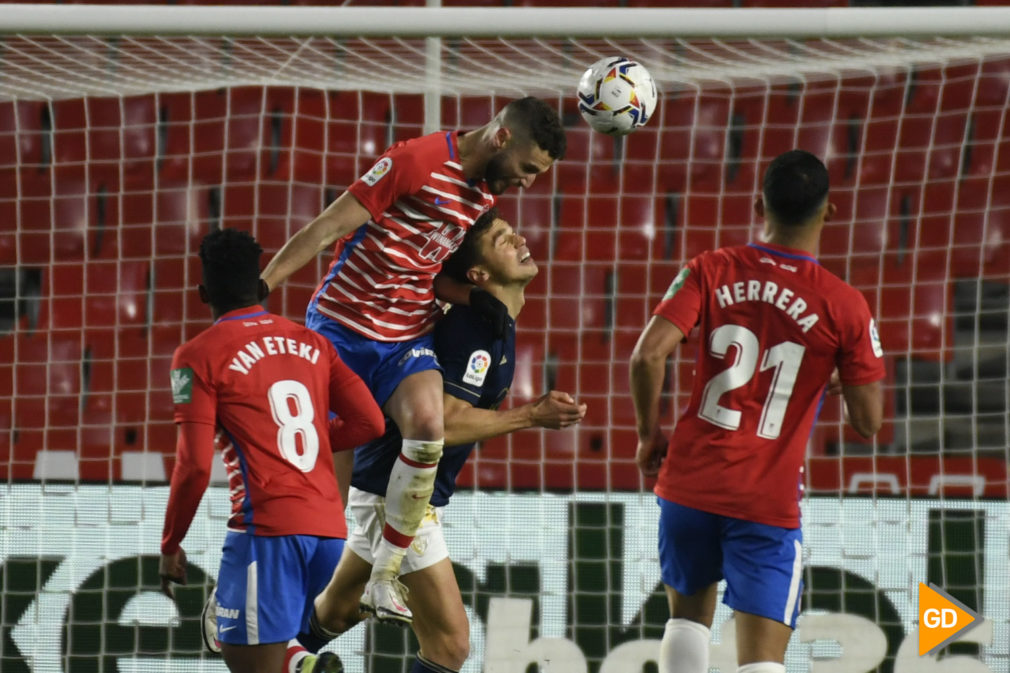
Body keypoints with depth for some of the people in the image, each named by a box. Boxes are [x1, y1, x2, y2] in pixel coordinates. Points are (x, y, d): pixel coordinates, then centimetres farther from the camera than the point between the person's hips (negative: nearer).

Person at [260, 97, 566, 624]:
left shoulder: (484, 194, 10)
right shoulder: (419, 161, -15)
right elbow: (331, 227, -14)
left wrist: (474, 298, -4)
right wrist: (257, 289, -14)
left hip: (406, 337, 5)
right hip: (341, 325, -5)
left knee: (428, 429, -22)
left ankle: (383, 579, -12)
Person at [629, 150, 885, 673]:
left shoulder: (710, 272, -2)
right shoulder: (844, 306, -6)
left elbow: (647, 357, -12)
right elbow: (867, 424, -1)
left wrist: (650, 434, 5)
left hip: (691, 479, 3)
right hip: (768, 501, -3)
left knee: (689, 614, 26)